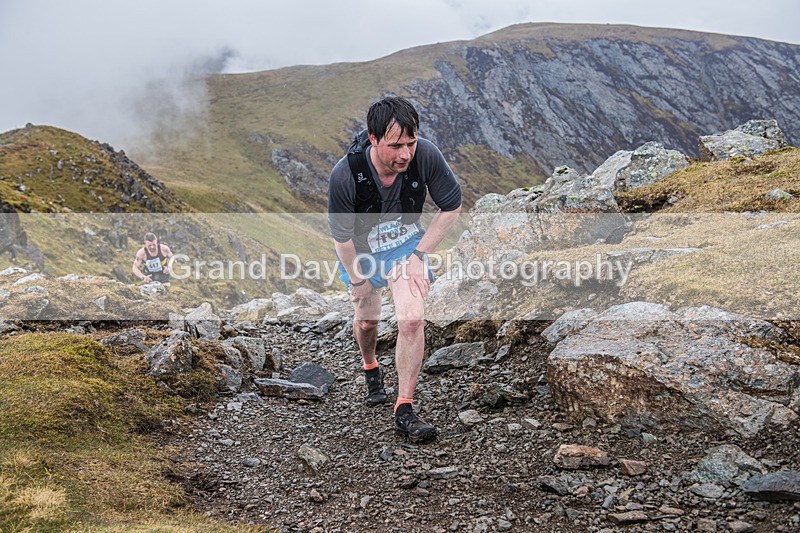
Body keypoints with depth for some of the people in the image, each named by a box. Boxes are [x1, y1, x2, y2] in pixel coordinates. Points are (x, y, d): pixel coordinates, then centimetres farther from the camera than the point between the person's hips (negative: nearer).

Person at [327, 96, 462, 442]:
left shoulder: (426, 155, -29)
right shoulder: (344, 176, -33)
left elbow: (451, 207, -11)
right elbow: (342, 238, -16)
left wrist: (419, 254, -15)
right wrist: (359, 281, -6)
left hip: (407, 244, 0)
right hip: (361, 249, 0)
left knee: (412, 319, -18)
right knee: (366, 320, 17)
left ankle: (404, 411, -7)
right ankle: (371, 369, 52)